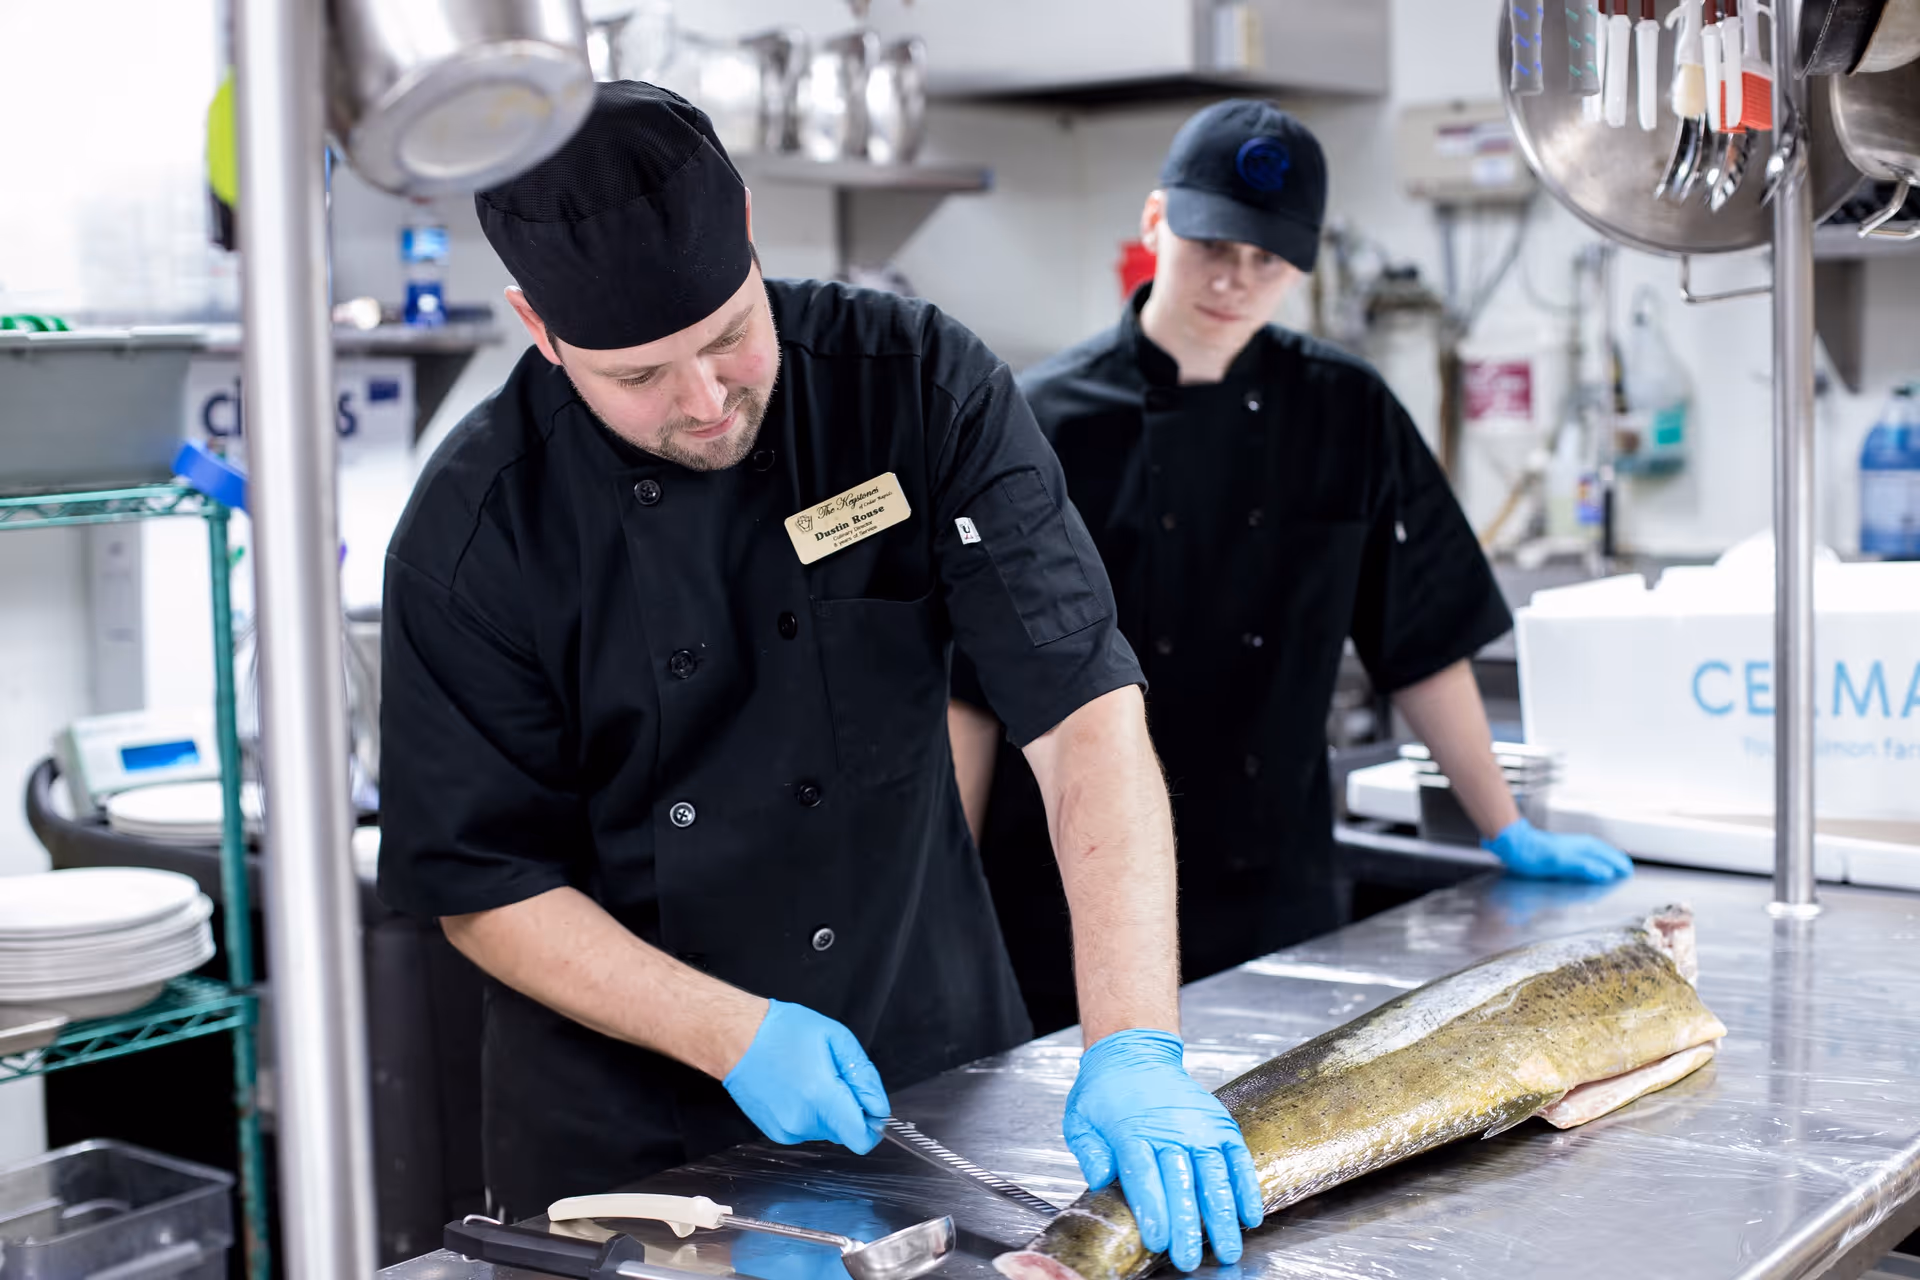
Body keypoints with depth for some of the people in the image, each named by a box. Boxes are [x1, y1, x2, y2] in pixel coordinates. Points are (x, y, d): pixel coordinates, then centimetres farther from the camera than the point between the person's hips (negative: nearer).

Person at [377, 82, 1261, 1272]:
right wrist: (731, 1034, -20)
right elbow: (483, 882, -9)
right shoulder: (479, 527, -15)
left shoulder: (921, 386, -14)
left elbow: (1085, 708, -19)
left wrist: (1137, 1051, -28)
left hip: (926, 1063, 1)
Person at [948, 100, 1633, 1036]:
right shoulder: (1044, 423, -5)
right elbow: (971, 689, -4)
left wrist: (1508, 835, 12)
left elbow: (1426, 642, 10)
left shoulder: (1348, 417, 3)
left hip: (1278, 901, 3)